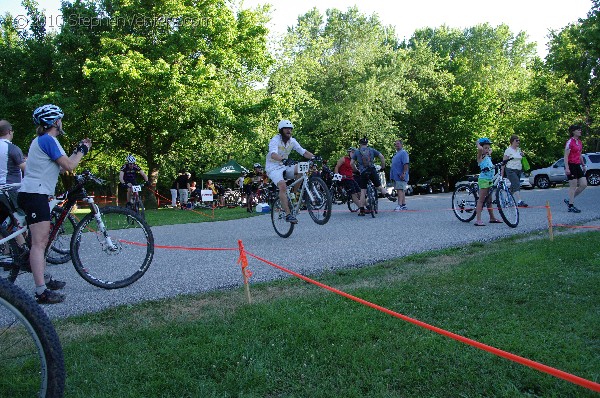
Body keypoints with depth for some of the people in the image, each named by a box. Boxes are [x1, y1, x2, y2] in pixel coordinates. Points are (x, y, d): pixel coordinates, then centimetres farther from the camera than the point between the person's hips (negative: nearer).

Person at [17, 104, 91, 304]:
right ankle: (42, 291, -16)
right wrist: (82, 151, 2)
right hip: (35, 195, -11)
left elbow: (64, 163, 19)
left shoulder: (41, 140, 20)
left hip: (32, 193, 11)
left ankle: (44, 279, 32)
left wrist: (79, 149, 17)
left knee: (42, 240, 19)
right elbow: (69, 165, -13)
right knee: (39, 242, -14)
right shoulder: (48, 140, -12)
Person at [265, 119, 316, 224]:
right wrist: (283, 160, -54)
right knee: (283, 186, -31)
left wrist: (314, 157, -23)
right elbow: (273, 154, -34)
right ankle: (288, 214, -29)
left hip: (285, 167, 6)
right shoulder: (275, 140, -16)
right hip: (273, 168, -6)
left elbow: (303, 152, -5)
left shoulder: (292, 141, 3)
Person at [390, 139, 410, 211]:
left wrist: (404, 173, -26)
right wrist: (392, 176, 22)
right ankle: (404, 205, 15)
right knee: (402, 190, 11)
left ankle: (399, 205, -18)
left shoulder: (403, 153, -8)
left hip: (400, 176, -10)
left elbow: (406, 164, -18)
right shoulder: (396, 153, 22)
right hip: (396, 176, 10)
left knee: (400, 190, -14)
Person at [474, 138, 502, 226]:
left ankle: (492, 218, 25)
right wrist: (478, 143, -11)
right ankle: (478, 220, -13)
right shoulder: (480, 157, -7)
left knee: (489, 200, 16)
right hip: (484, 180, -8)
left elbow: (490, 150, 39)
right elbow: (480, 149, -29)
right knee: (481, 200, -10)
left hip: (490, 180, 8)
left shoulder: (488, 156, 16)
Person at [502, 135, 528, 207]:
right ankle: (519, 201, -28)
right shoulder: (508, 150, -5)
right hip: (511, 170, -7)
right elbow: (504, 161, -7)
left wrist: (522, 155, 5)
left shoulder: (519, 150, 15)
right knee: (516, 185, -19)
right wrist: (502, 173, -11)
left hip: (518, 170, 7)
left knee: (513, 186, 10)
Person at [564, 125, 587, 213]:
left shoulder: (579, 142, 13)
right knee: (573, 186, -4)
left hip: (577, 166, 8)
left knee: (584, 184, 4)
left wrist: (583, 165, 20)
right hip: (571, 165, -8)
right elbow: (566, 156, -15)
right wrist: (567, 168, -21)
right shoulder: (570, 142, -11)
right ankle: (571, 206, 5)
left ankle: (569, 200, 16)